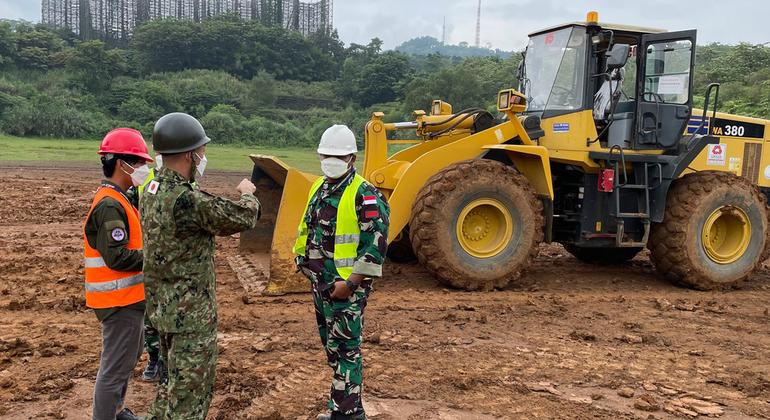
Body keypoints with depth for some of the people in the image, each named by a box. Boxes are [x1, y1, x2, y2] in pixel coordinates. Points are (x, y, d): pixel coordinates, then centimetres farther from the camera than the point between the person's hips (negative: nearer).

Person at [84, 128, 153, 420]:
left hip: (129, 297, 11)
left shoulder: (119, 199, 11)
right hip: (119, 300, -11)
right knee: (115, 367, -2)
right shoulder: (109, 205, -21)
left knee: (129, 356, 24)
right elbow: (117, 257, -26)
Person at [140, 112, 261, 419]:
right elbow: (242, 218, -15)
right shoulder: (187, 199, -26)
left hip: (162, 306, 9)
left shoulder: (152, 190, 4)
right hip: (191, 312, -9)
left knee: (175, 381, 25)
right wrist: (247, 195, 2)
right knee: (190, 391, 4)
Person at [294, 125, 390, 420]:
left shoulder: (365, 195, -16)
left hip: (347, 287, -9)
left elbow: (376, 245, -22)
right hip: (320, 283, 9)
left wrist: (349, 284, -21)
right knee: (331, 345, 17)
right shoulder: (318, 188, 11)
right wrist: (308, 267, 16)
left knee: (346, 349, -2)